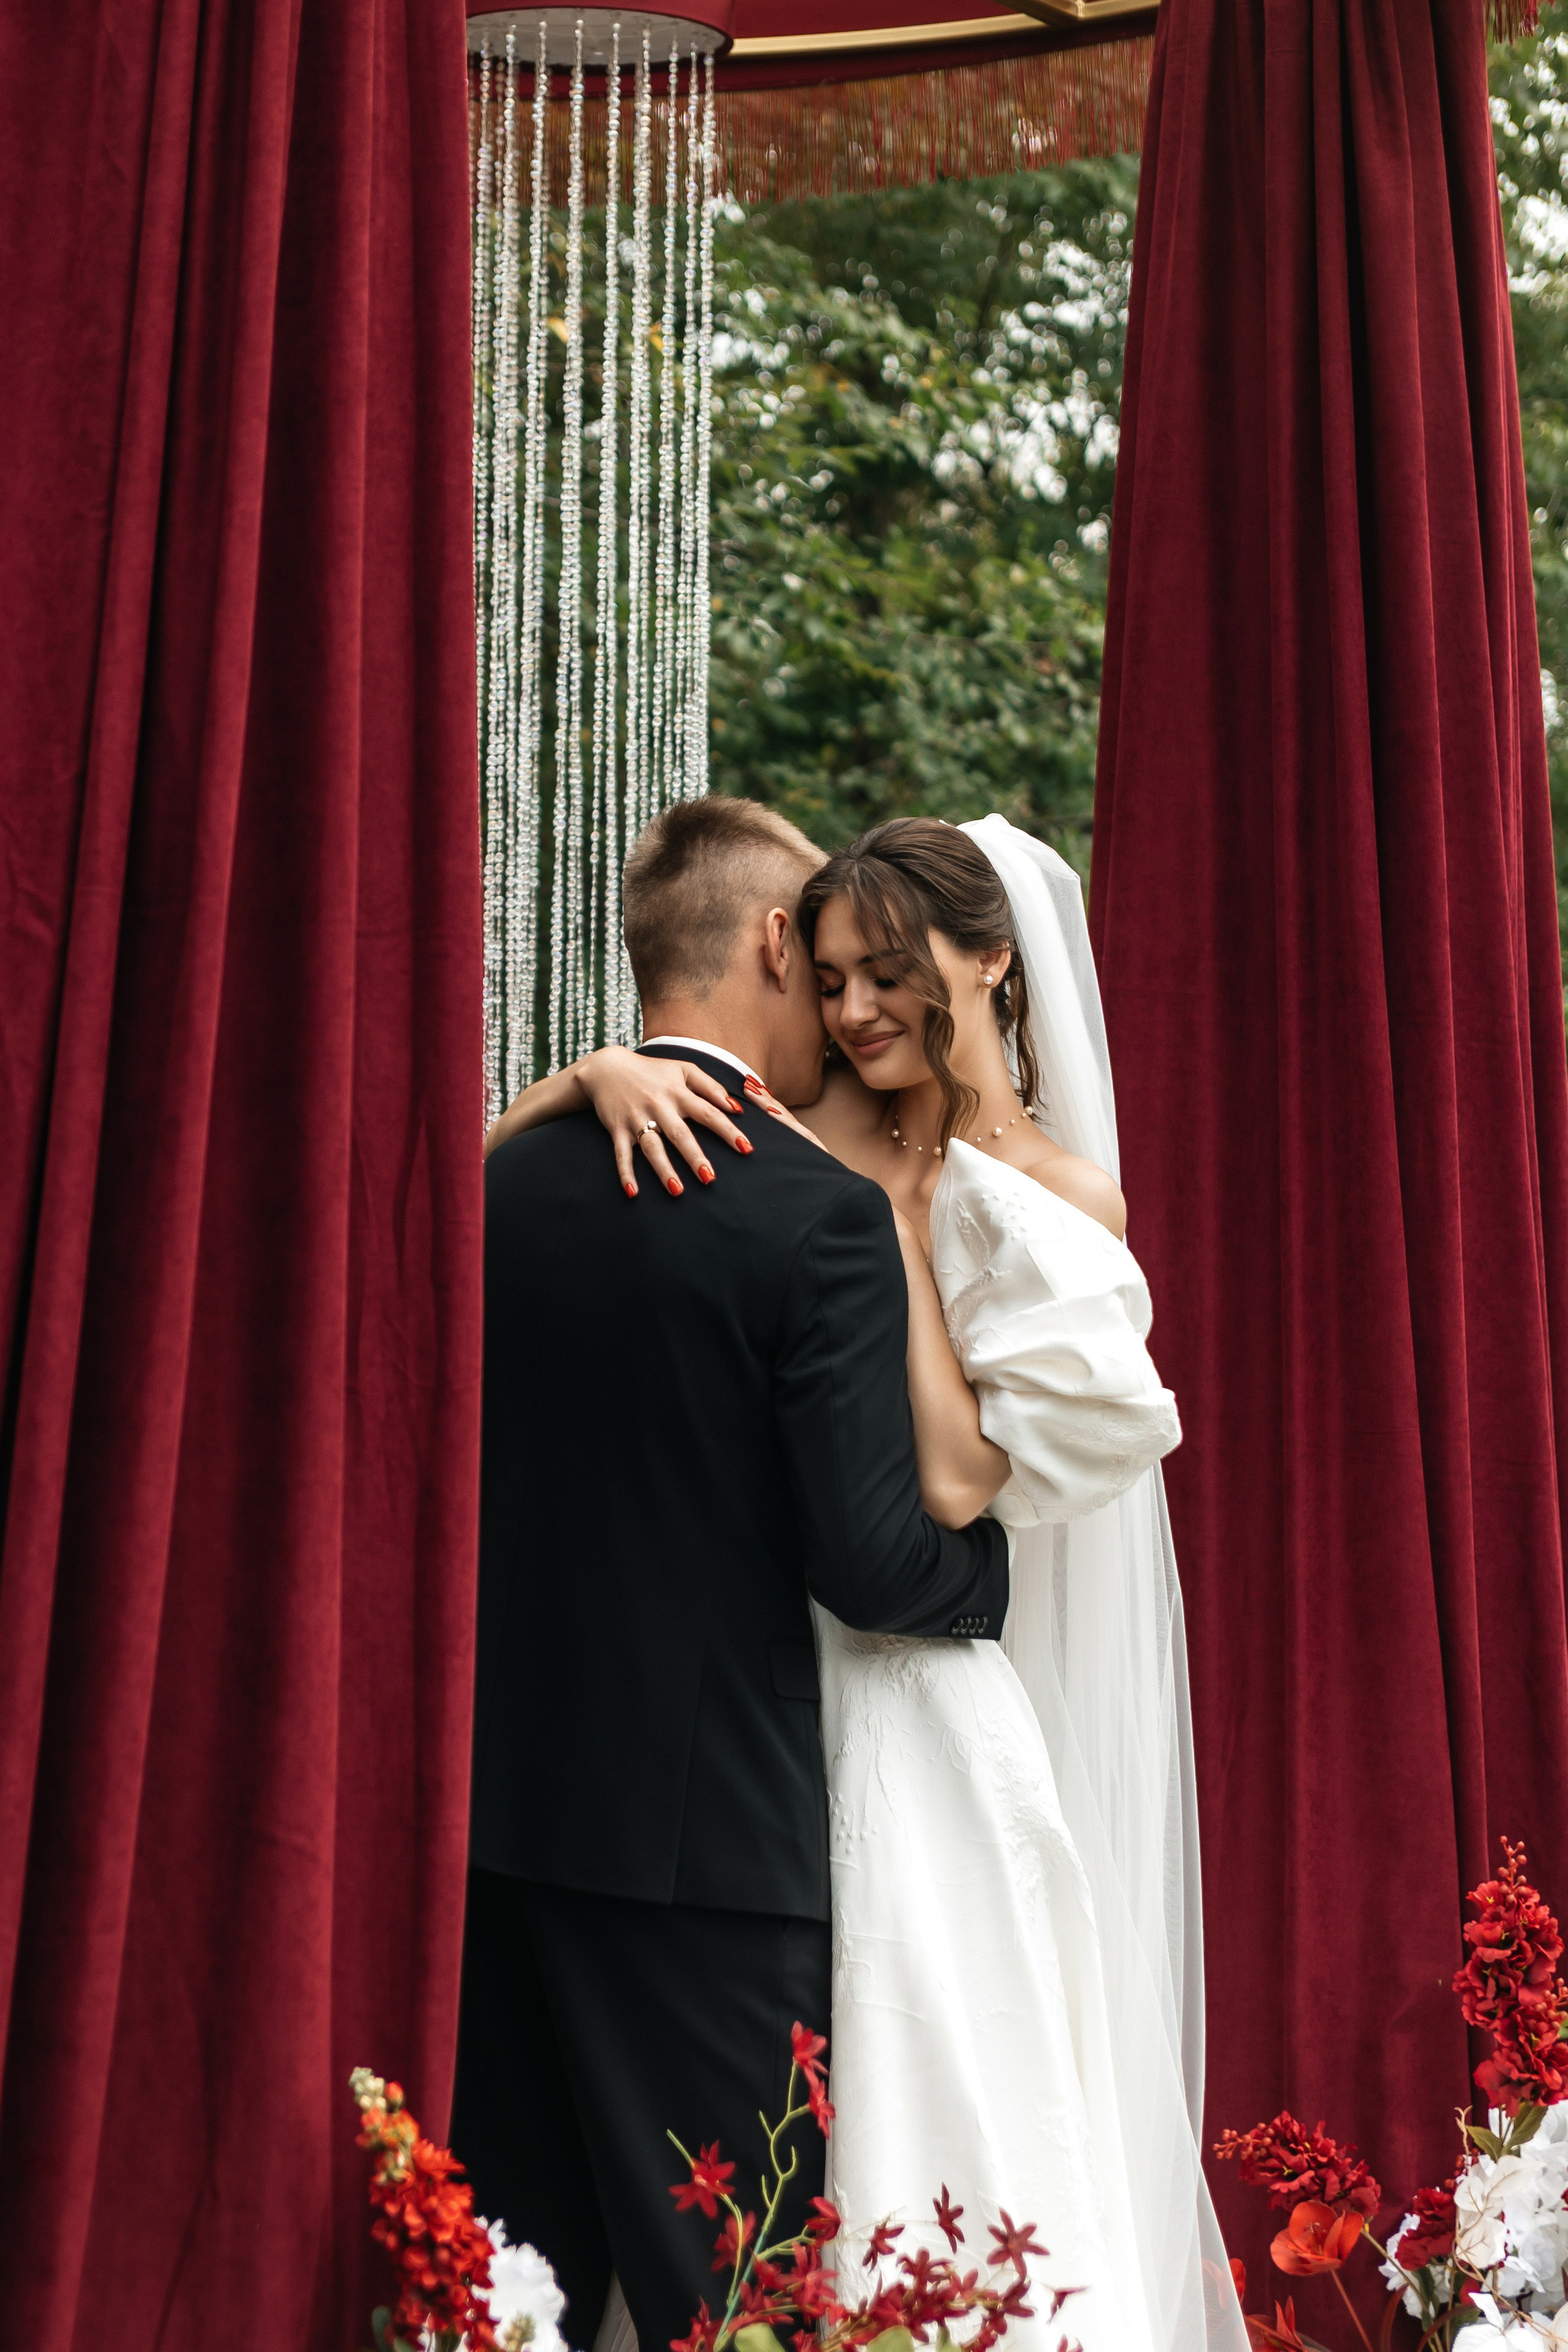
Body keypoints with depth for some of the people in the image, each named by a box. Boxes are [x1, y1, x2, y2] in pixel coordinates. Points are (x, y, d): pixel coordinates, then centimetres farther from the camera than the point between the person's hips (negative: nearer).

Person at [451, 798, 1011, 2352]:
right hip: (706, 1820, -6)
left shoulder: (504, 1182, 7)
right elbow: (871, 1563, -15)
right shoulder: (822, 1215, -12)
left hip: (493, 1810, 6)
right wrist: (988, 1550, 5)